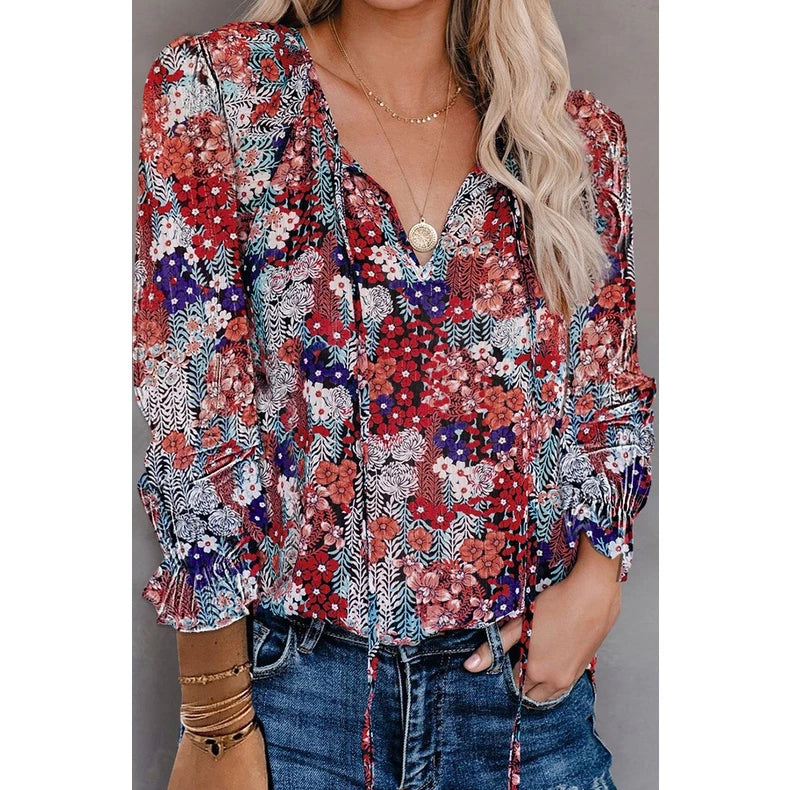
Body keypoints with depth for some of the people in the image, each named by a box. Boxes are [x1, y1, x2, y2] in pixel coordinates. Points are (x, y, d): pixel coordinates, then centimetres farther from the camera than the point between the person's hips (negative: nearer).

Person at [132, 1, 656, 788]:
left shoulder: (578, 135, 2)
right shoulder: (214, 86, -6)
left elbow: (613, 398, 10)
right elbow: (192, 414, -10)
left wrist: (596, 581, -6)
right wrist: (218, 722, -10)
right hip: (295, 678, -2)